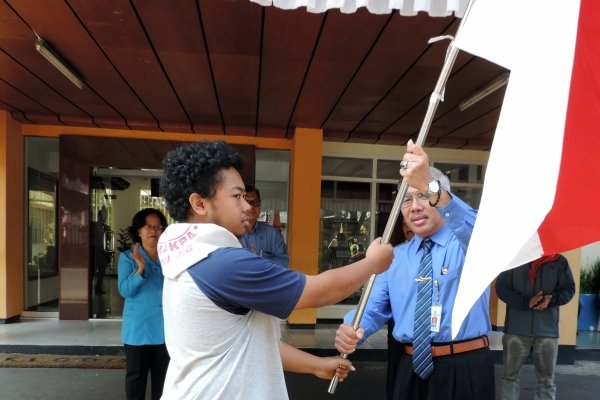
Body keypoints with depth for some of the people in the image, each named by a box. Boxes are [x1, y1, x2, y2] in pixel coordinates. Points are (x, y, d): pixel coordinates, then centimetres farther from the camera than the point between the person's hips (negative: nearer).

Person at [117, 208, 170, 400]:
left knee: (163, 377, 15)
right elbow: (125, 290, -13)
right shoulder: (127, 257, -3)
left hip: (165, 328, 2)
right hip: (138, 329, -2)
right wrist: (140, 268, -26)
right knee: (136, 375, 12)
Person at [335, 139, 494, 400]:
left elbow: (476, 230, -30)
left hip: (465, 369, -3)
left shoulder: (467, 241, -5)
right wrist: (351, 329, -19)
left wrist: (430, 187, -47)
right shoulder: (395, 256, 9)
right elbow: (375, 307, 4)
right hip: (412, 369, 4)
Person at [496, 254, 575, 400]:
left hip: (547, 329, 1)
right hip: (516, 328, -1)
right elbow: (501, 287, -5)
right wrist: (526, 302, -20)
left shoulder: (559, 261, 4)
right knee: (510, 375, 11)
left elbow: (569, 289, 4)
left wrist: (552, 299, -17)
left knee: (546, 380, 11)